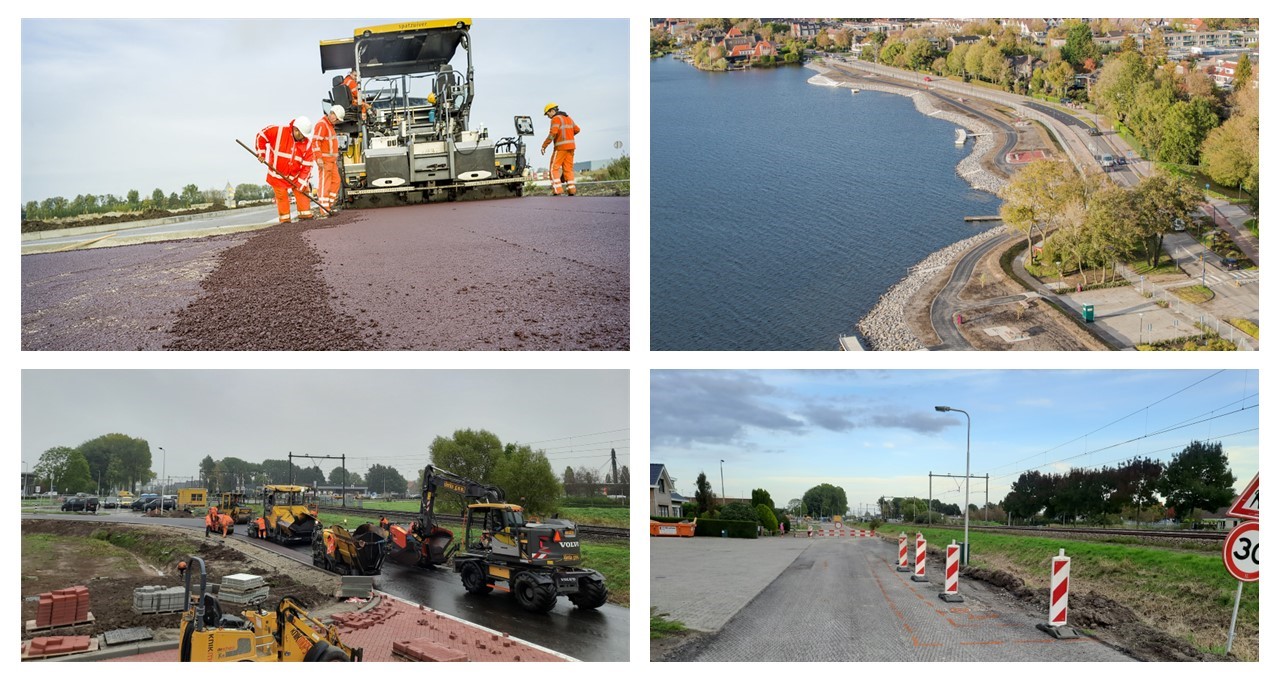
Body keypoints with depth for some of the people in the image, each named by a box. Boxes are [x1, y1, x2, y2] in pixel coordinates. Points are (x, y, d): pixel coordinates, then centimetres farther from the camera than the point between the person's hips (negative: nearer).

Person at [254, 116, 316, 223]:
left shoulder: (307, 144, -12)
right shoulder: (278, 132, -19)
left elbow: (307, 165, -11)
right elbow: (261, 135, -6)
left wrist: (301, 182, -16)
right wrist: (261, 153, -6)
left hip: (295, 175, 3)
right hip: (277, 174, -2)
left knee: (302, 191, -1)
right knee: (281, 196, 0)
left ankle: (305, 214, 10)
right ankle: (284, 218, 10)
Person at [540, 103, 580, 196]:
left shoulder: (556, 119, -8)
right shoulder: (568, 118, 17)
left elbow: (553, 133, -20)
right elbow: (577, 129, 20)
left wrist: (544, 145, -17)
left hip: (561, 147, -8)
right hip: (570, 146, 8)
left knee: (554, 168, -4)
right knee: (568, 168, 9)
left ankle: (557, 189, -15)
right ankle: (571, 189, 1)